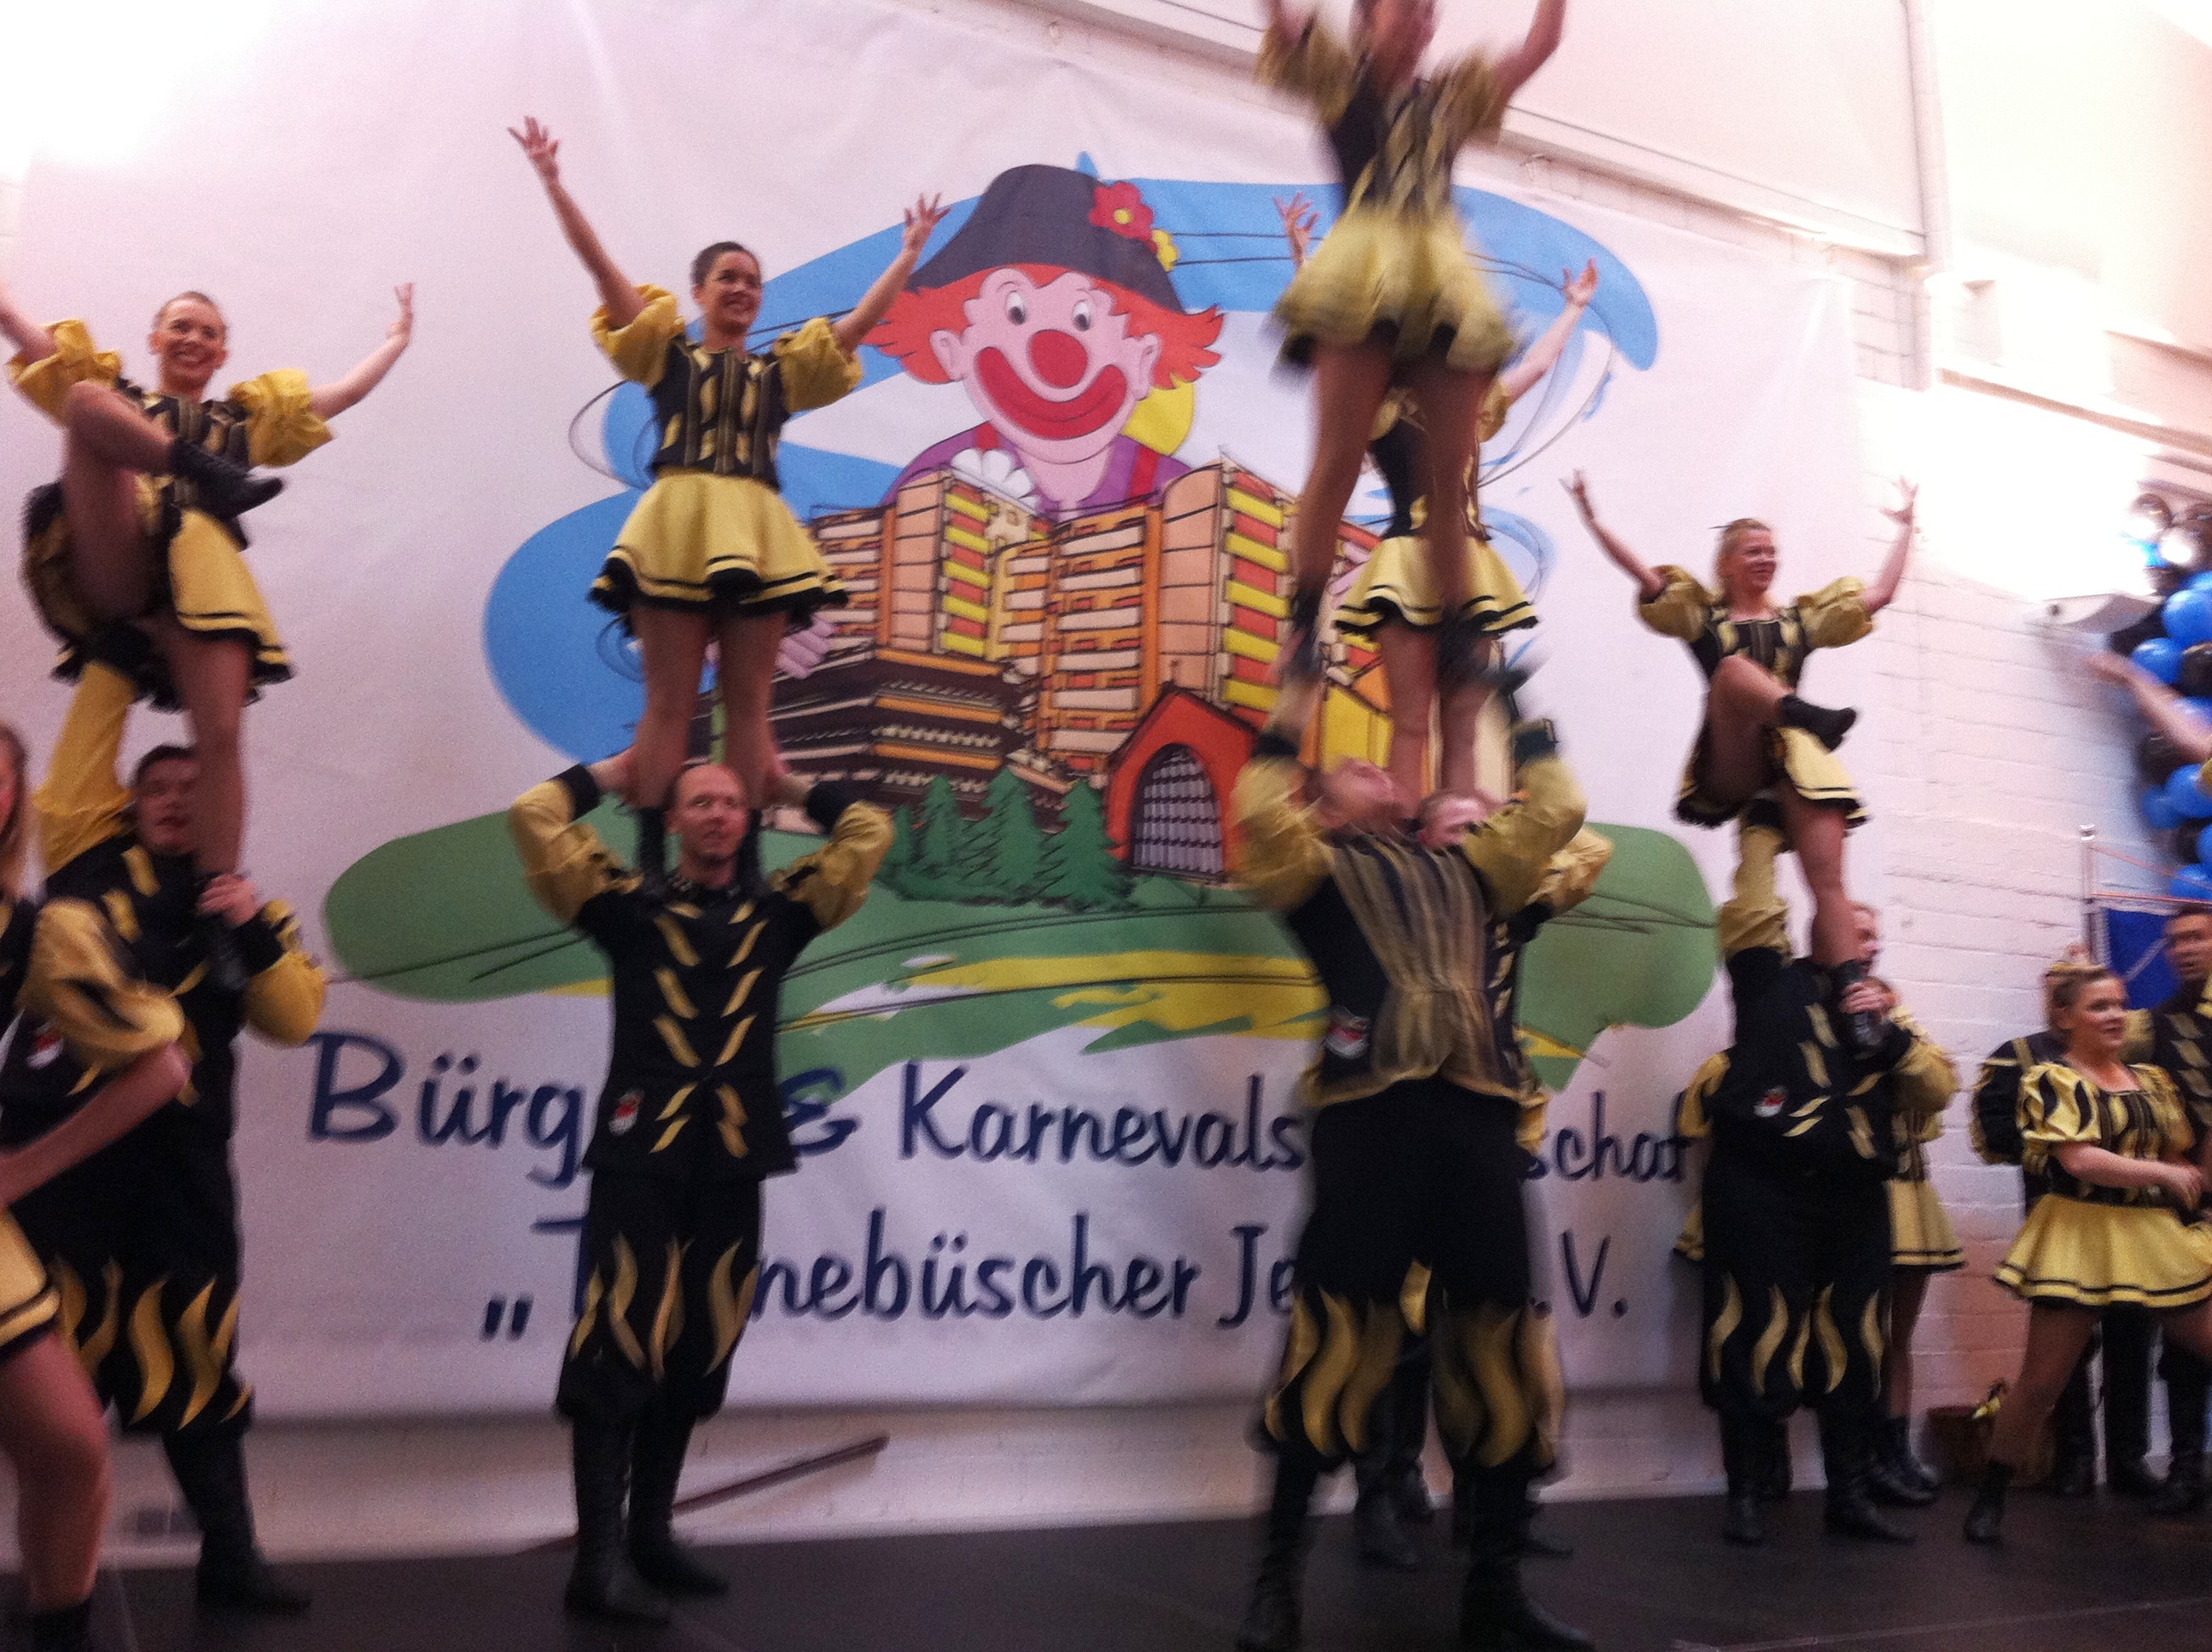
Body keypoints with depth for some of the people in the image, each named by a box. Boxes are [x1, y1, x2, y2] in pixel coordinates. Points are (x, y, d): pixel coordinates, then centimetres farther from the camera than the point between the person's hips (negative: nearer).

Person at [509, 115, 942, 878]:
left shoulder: (783, 369, 19)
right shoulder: (664, 354, 12)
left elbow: (860, 322, 20)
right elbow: (599, 262, 7)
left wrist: (910, 252, 23)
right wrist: (552, 179, 3)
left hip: (756, 536, 2)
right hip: (677, 528, -2)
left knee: (747, 703, 1)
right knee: (669, 701, -4)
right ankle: (650, 859, -3)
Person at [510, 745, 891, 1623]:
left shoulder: (779, 910, 13)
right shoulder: (631, 905, 7)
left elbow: (870, 834, 13)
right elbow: (535, 818, 2)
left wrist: (790, 785, 21)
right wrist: (620, 769, 14)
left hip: (732, 1156, 3)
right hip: (640, 1150, -3)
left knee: (694, 1352, 10)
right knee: (619, 1347, -7)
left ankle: (650, 1534, 23)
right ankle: (598, 1557, -3)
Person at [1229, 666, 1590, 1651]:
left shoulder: (1461, 870, 30)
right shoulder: (1317, 866, 15)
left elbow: (1554, 815, 32)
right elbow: (1259, 816, -3)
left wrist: (1529, 730, 38)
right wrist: (1293, 717, 7)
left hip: (1477, 1115, 5)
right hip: (1373, 1110, -5)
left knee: (1498, 1346, 5)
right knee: (1340, 1336, -6)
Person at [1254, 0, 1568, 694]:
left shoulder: (1451, 97, 26)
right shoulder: (1339, 78, 16)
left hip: (1445, 289, 4)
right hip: (1362, 277, -4)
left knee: (1449, 478, -2)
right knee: (1338, 461, -13)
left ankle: (1456, 642, 0)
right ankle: (1303, 623, -11)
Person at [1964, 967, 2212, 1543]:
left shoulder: (2153, 1080, 12)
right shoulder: (2053, 1080, -7)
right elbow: (2079, 1159, -18)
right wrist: (2164, 1174, -11)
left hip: (2160, 1238, 6)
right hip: (2081, 1241, -6)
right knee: (2041, 1383, -4)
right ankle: (1989, 1498, 9)